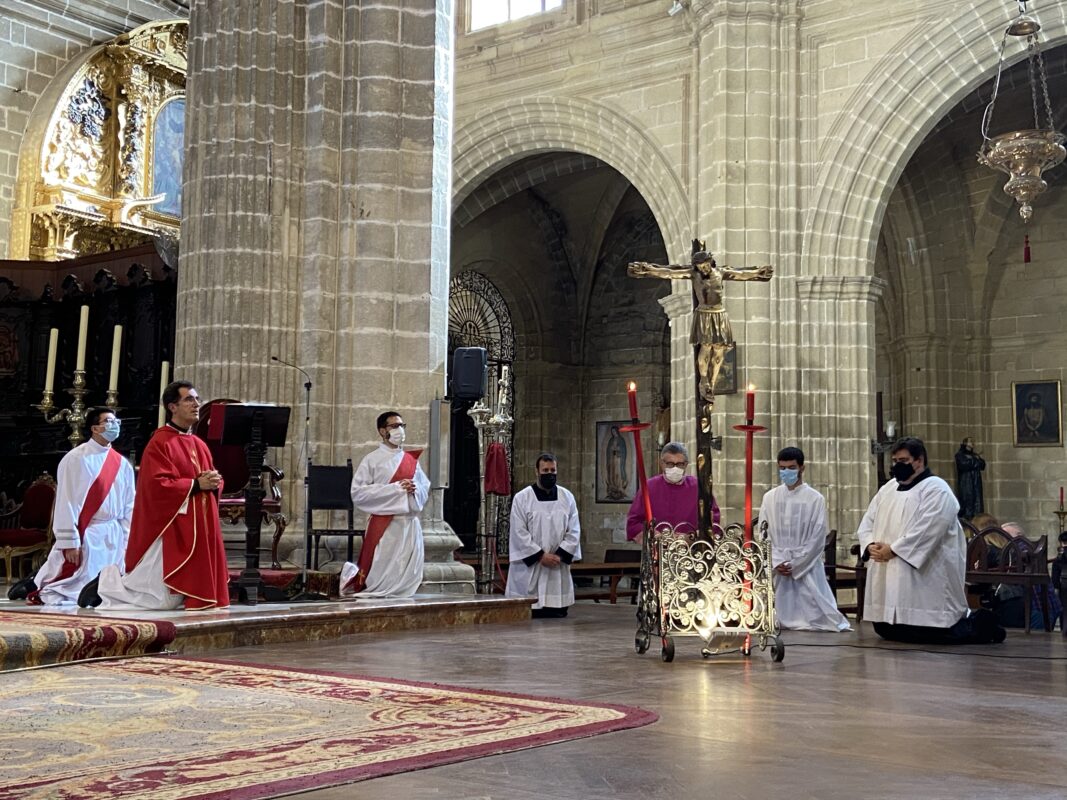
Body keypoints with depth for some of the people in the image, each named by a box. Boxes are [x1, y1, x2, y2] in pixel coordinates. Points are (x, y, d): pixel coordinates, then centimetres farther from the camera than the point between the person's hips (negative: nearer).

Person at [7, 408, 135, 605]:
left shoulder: (122, 464, 9)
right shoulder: (76, 458, -8)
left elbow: (129, 506, 11)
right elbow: (67, 502, -12)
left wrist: (128, 543, 5)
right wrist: (70, 541, -16)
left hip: (114, 536, 6)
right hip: (85, 534, -6)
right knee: (75, 592, -4)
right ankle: (35, 586, 24)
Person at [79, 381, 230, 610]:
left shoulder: (200, 445, 16)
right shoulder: (160, 443, -9)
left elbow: (213, 480, 20)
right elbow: (158, 485, -19)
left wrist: (213, 482, -3)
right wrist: (196, 484, -18)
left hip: (198, 530, 9)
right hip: (170, 530, -8)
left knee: (185, 596, 12)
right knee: (164, 600, -8)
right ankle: (106, 582, 13)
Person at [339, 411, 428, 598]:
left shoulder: (411, 460, 12)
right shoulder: (372, 460, -2)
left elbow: (426, 488, 16)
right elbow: (357, 492, -10)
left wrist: (415, 490, -8)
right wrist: (395, 488, -14)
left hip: (410, 523, 5)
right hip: (383, 525, -5)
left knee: (408, 574, 4)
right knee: (381, 574, 0)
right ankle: (352, 574, 26)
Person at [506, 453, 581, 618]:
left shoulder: (567, 497, 7)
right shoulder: (522, 498, -2)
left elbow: (574, 531, 3)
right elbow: (519, 533, -7)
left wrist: (560, 555, -9)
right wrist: (540, 555, -12)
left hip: (558, 569, 3)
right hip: (529, 567, -3)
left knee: (558, 614, 1)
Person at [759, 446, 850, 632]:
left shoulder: (815, 499, -3)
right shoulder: (770, 498, 6)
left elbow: (817, 538, -6)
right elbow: (763, 534, 5)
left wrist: (795, 564, -10)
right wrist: (777, 563, -8)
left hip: (806, 568, -3)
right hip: (776, 568, 3)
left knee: (813, 614, -7)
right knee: (776, 618, 1)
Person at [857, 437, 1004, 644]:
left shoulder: (936, 490, -9)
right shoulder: (888, 489, 16)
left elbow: (926, 532, -21)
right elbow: (867, 522, 13)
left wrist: (892, 550, -20)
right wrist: (871, 545, -8)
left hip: (925, 579, -9)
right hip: (888, 579, 9)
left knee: (928, 634, -12)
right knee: (886, 630, 14)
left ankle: (979, 625, 13)